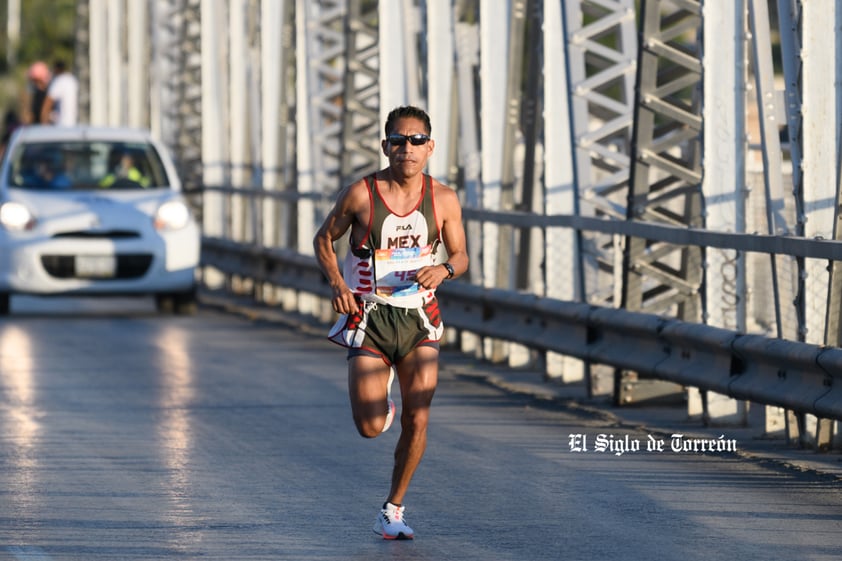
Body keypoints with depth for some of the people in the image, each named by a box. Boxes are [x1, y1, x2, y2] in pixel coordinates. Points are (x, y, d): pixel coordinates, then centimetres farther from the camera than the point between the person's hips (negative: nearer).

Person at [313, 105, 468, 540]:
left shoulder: (443, 199, -3)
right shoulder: (360, 194, -9)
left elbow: (460, 256, 7)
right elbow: (323, 239, 4)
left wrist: (443, 269, -16)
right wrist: (337, 284, -12)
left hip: (418, 322, 2)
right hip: (369, 318, -2)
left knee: (416, 421, -6)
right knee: (370, 428, -8)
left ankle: (392, 511, 12)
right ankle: (381, 403, 31)